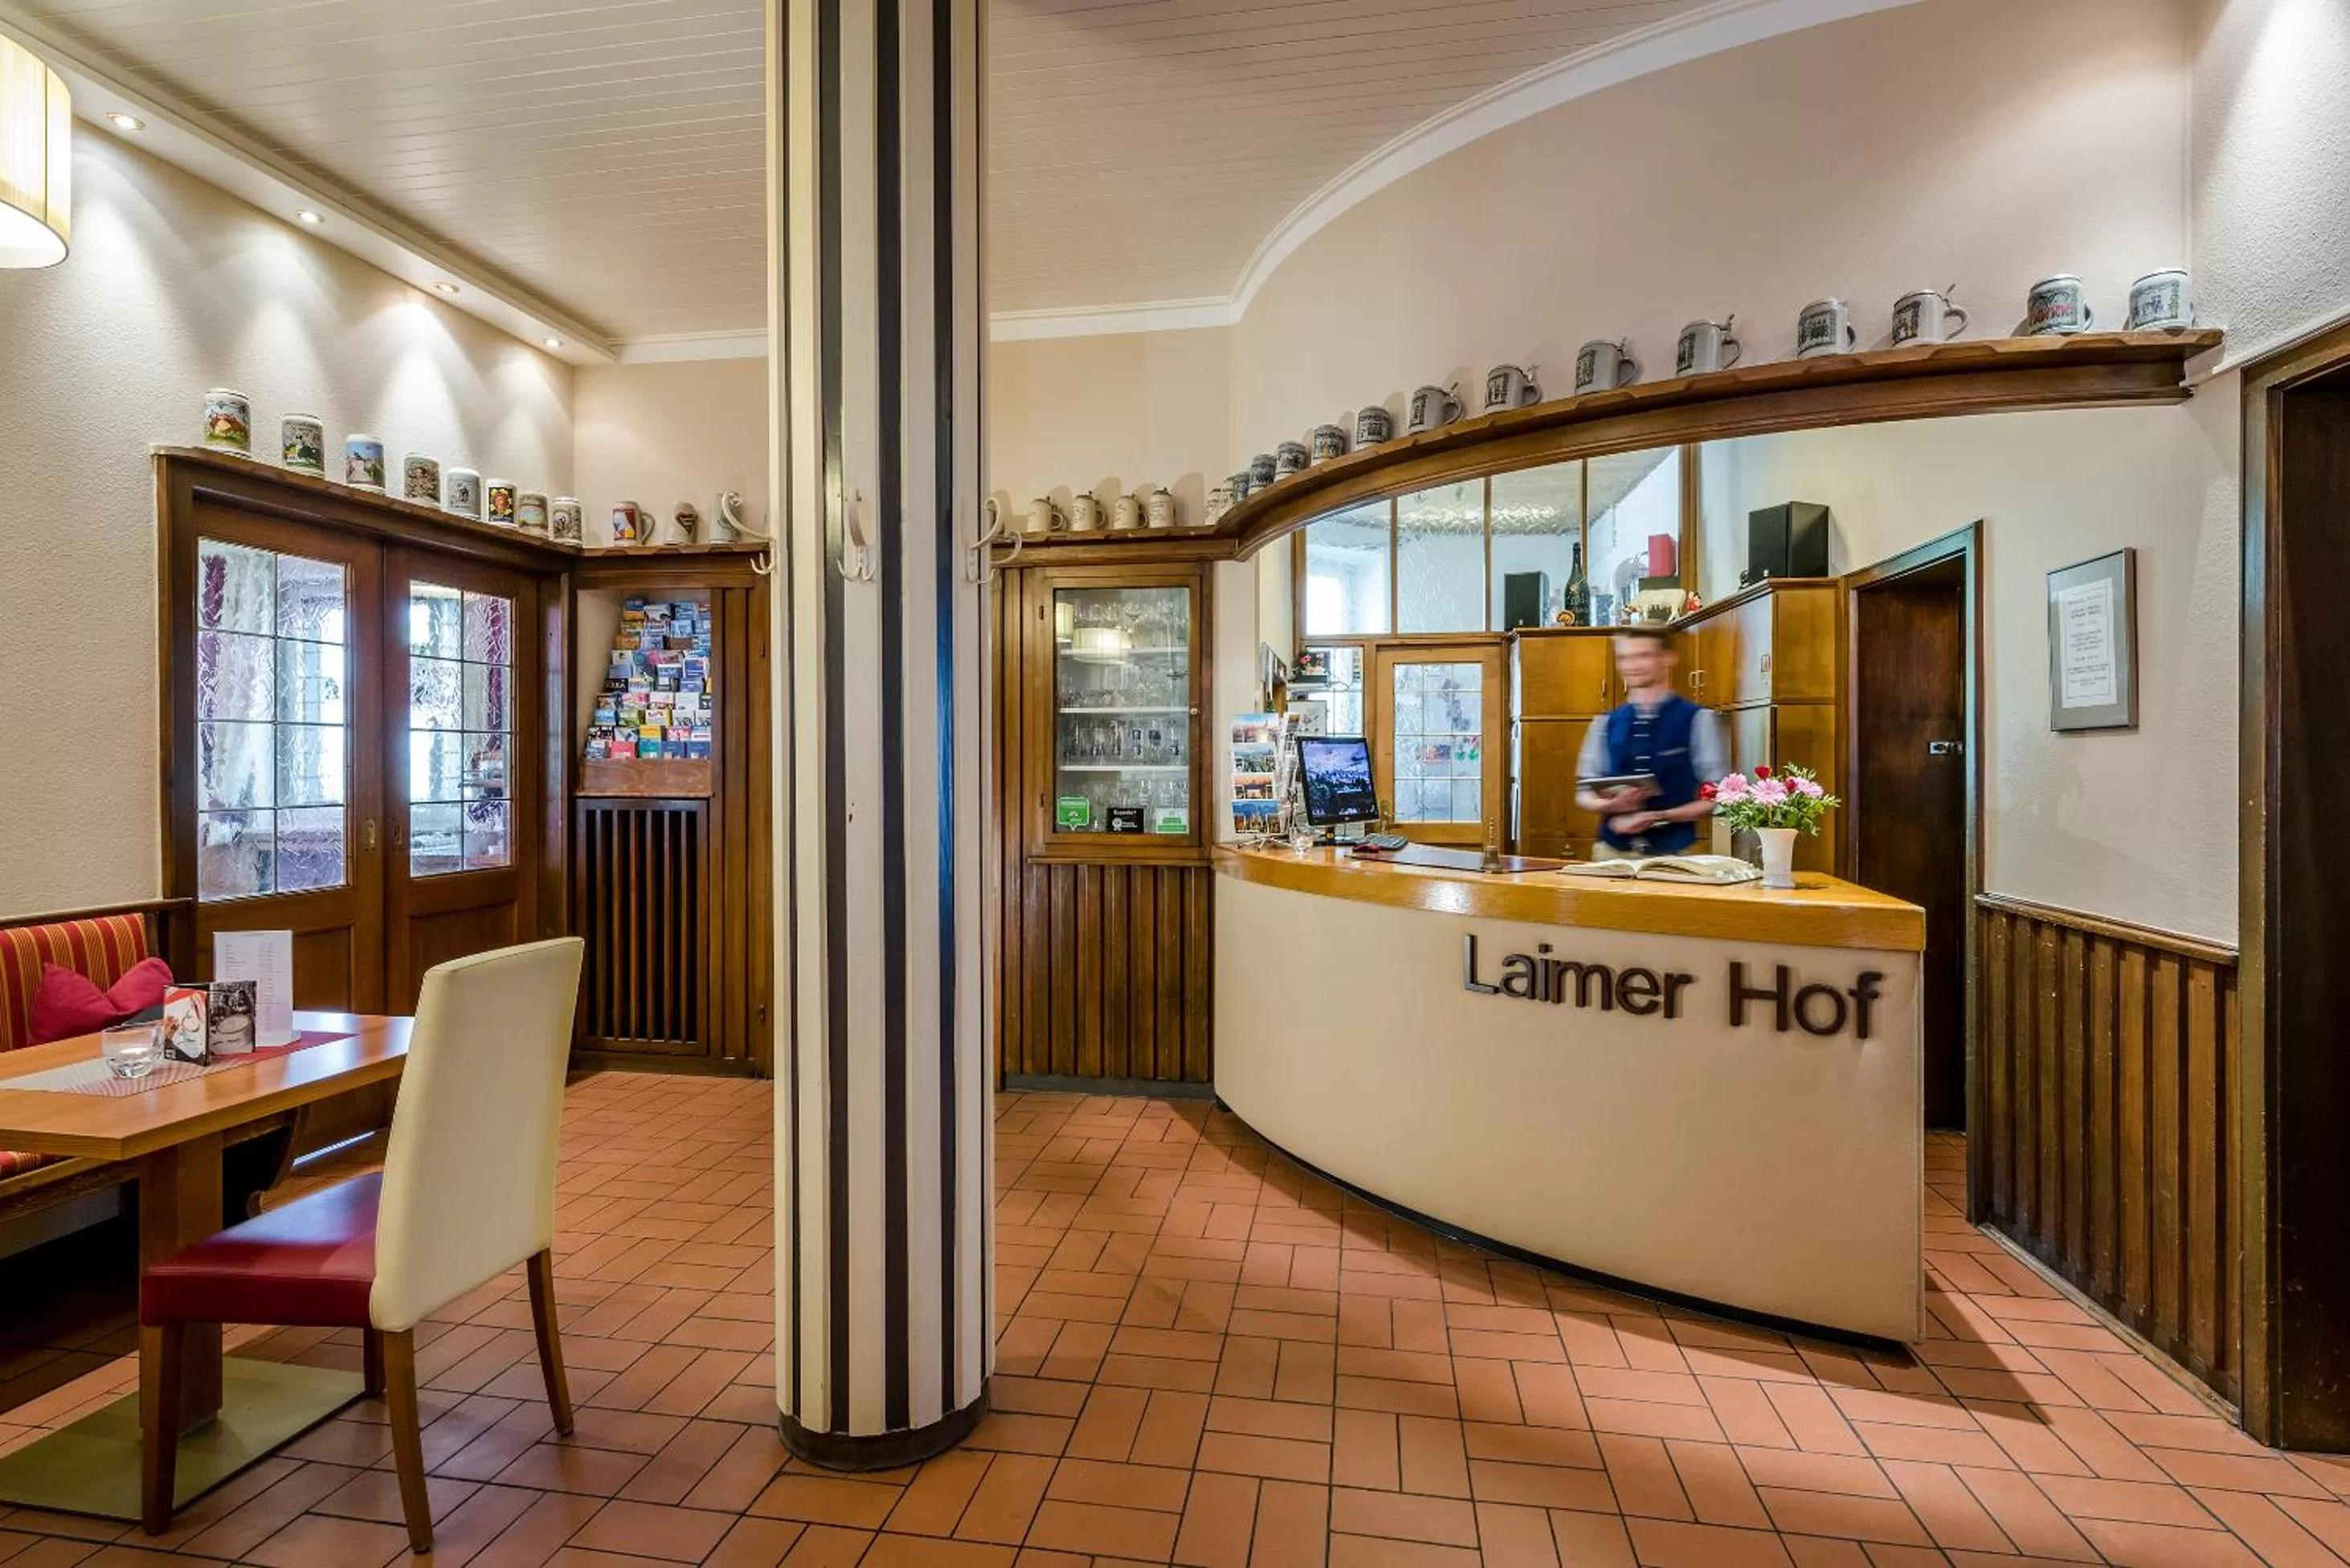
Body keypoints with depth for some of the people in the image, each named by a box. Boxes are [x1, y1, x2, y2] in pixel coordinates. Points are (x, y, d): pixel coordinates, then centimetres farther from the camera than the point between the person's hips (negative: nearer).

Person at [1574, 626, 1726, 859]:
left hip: (1673, 853, -3)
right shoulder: (1605, 725, 7)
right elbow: (1584, 794, 10)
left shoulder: (1698, 720, -2)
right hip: (1613, 851, 3)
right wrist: (1612, 806, -10)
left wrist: (1660, 817, -14)